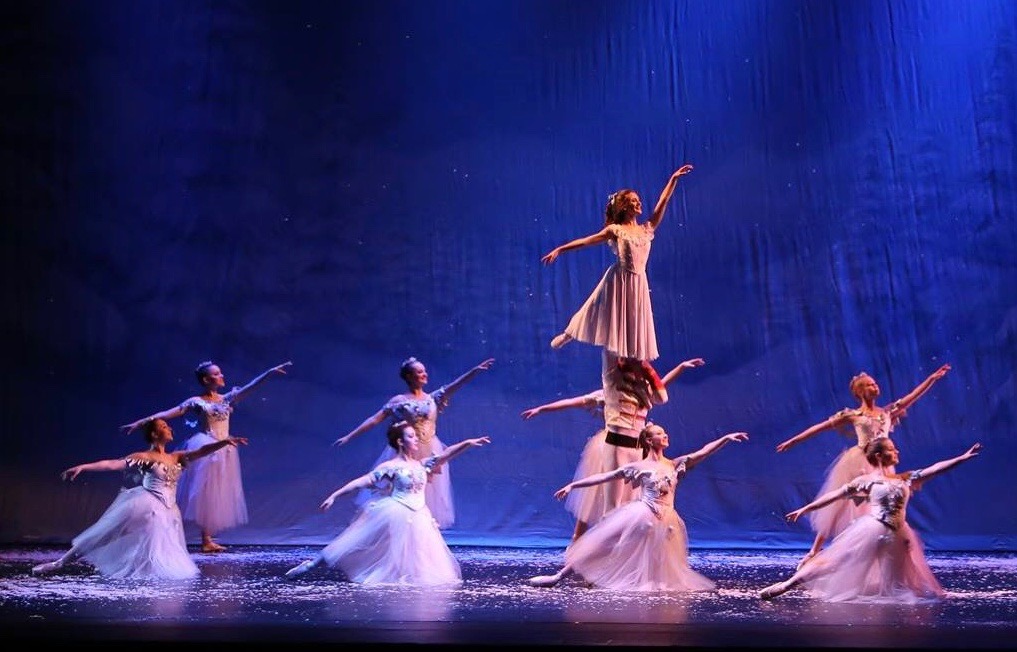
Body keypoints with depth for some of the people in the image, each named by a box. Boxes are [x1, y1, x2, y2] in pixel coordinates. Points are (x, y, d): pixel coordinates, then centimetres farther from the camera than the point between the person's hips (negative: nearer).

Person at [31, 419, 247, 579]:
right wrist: (82, 467, -19)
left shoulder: (177, 458, 12)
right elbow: (112, 464, -10)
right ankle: (59, 563, -2)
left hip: (167, 513, 6)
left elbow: (202, 452, 8)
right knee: (105, 536, -11)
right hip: (145, 507, -6)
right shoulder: (144, 457, -4)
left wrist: (224, 442, -6)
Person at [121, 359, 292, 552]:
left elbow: (250, 387, 5)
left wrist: (270, 372, -4)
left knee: (218, 495, 7)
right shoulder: (197, 402, -4)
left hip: (224, 451, 6)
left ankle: (208, 539, 13)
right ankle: (206, 541, -1)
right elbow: (169, 413, -9)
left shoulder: (227, 398, 10)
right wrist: (141, 421, -15)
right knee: (206, 494, -4)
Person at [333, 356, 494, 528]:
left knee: (428, 498, 6)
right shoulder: (399, 401, -3)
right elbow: (374, 420, -4)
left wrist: (475, 370, -15)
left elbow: (456, 385, -3)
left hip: (429, 455, 4)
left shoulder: (433, 398, 6)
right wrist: (348, 437, -8)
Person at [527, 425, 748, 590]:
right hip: (640, 516, -4)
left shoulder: (675, 465, 10)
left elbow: (703, 452, 7)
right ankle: (558, 576, -4)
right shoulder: (638, 467, 0)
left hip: (665, 522, 4)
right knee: (602, 544, -7)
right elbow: (603, 477, 0)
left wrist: (727, 438, -4)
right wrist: (572, 485, -4)